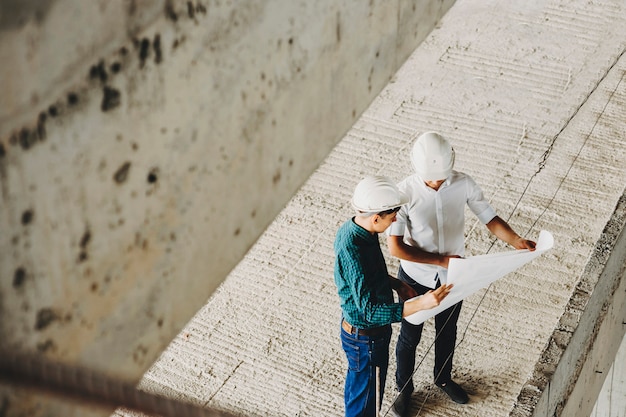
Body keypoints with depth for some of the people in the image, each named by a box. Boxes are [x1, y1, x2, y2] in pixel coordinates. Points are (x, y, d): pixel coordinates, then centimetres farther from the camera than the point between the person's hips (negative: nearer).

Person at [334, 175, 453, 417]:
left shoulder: (350, 228, -7)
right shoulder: (352, 251, -37)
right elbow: (371, 311, -36)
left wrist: (395, 284, 0)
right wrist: (421, 304, -41)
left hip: (353, 327, 9)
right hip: (366, 339, -9)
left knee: (356, 390, 30)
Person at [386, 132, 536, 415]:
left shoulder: (464, 184, -19)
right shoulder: (405, 192, -27)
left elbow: (490, 219, -12)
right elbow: (395, 247, -26)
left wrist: (517, 242, -31)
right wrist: (441, 260, -28)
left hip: (452, 276, 3)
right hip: (415, 278, -3)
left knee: (447, 331, 26)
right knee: (410, 336, 18)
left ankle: (443, 378, 53)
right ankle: (404, 388, 43)